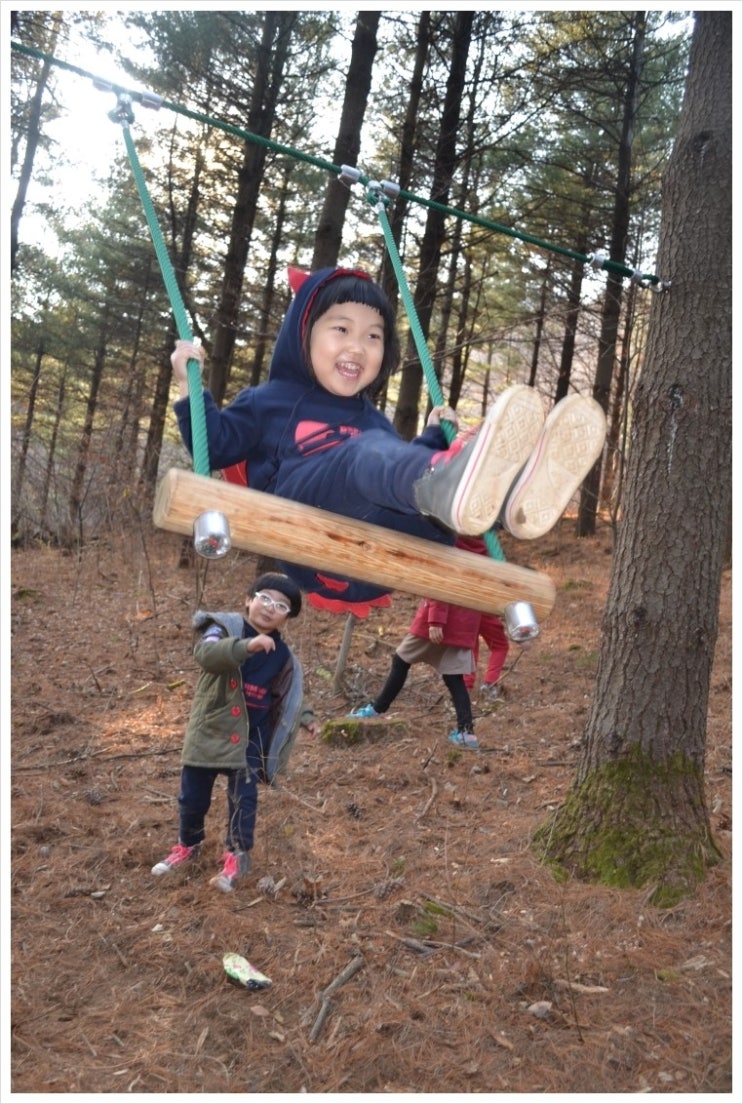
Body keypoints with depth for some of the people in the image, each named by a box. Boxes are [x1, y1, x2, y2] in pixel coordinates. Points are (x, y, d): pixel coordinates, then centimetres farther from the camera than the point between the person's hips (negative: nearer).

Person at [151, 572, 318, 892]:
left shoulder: (282, 655, 2)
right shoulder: (224, 628, -13)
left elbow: (288, 693, 19)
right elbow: (206, 654, -36)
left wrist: (305, 717, 8)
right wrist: (246, 646, -49)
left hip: (250, 737, 2)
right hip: (210, 730, -2)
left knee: (243, 798, 1)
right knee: (193, 795, 11)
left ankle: (237, 855, 21)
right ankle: (188, 845, 37)